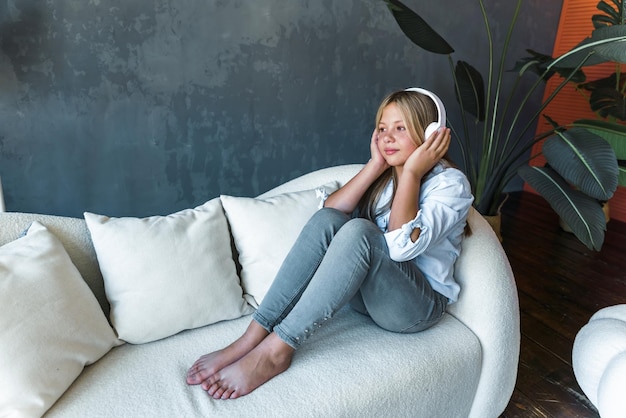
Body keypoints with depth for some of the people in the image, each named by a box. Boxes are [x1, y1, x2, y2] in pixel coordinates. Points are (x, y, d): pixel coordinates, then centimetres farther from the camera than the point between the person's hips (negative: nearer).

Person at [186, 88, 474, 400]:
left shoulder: (450, 183, -8)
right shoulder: (383, 175, 10)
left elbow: (404, 245, -25)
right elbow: (331, 209, -8)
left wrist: (411, 172, -21)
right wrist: (376, 165, -11)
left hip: (419, 304, -5)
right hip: (366, 289, 5)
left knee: (359, 230, -33)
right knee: (325, 220, -22)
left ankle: (276, 350, -31)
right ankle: (253, 337, -26)